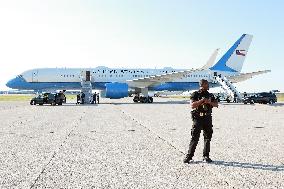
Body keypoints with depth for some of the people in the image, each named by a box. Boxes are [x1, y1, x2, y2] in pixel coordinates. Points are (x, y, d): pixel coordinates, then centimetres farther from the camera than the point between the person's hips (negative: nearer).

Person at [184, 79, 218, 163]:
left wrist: (210, 102, -10)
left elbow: (216, 104, 8)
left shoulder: (210, 95, 12)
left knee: (208, 137, 8)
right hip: (198, 118, -5)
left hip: (208, 118, 5)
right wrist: (201, 100, -22)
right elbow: (192, 105, -15)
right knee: (195, 138, -7)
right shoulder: (195, 94, -4)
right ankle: (189, 156, 0)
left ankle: (206, 156, 20)